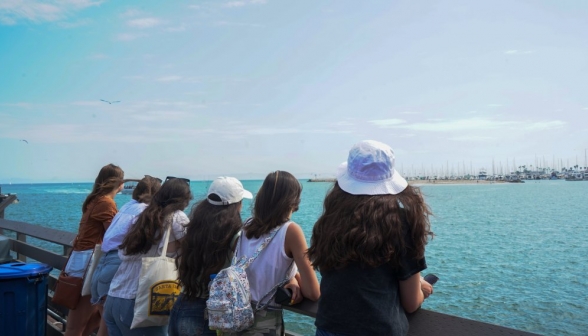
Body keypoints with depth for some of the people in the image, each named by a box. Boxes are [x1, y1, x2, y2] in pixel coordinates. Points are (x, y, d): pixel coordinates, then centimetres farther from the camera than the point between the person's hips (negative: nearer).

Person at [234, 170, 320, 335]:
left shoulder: (246, 226, -1)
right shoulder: (290, 230, -17)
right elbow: (313, 293, -16)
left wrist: (290, 276, 5)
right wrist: (295, 278, 2)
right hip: (266, 323, -5)